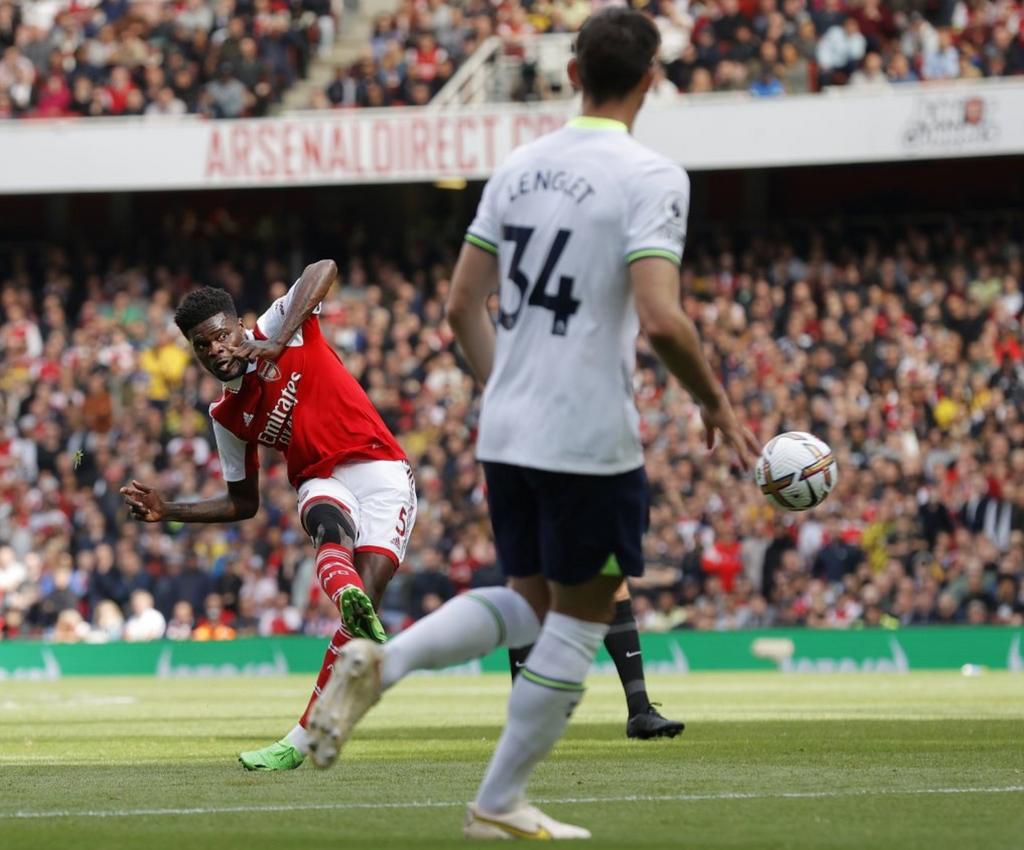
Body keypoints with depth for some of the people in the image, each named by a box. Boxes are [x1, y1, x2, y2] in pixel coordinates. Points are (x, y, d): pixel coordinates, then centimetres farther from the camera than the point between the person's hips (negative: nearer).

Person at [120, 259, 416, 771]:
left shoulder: (273, 331, 0)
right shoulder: (227, 417, 11)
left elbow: (324, 270, -15)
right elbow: (244, 503, 18)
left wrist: (279, 345, -24)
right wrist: (168, 512, 6)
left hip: (380, 470, -3)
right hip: (322, 482, 3)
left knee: (369, 582, -21)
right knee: (328, 522, -35)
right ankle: (348, 597, -68)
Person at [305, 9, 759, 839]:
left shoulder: (519, 167, 9)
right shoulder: (651, 178, -12)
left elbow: (463, 305, 12)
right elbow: (661, 319, -22)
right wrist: (715, 402, -6)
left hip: (507, 430, 7)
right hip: (591, 440, -7)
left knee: (528, 604, 20)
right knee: (578, 622, 8)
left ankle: (381, 661, -3)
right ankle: (500, 803, 12)